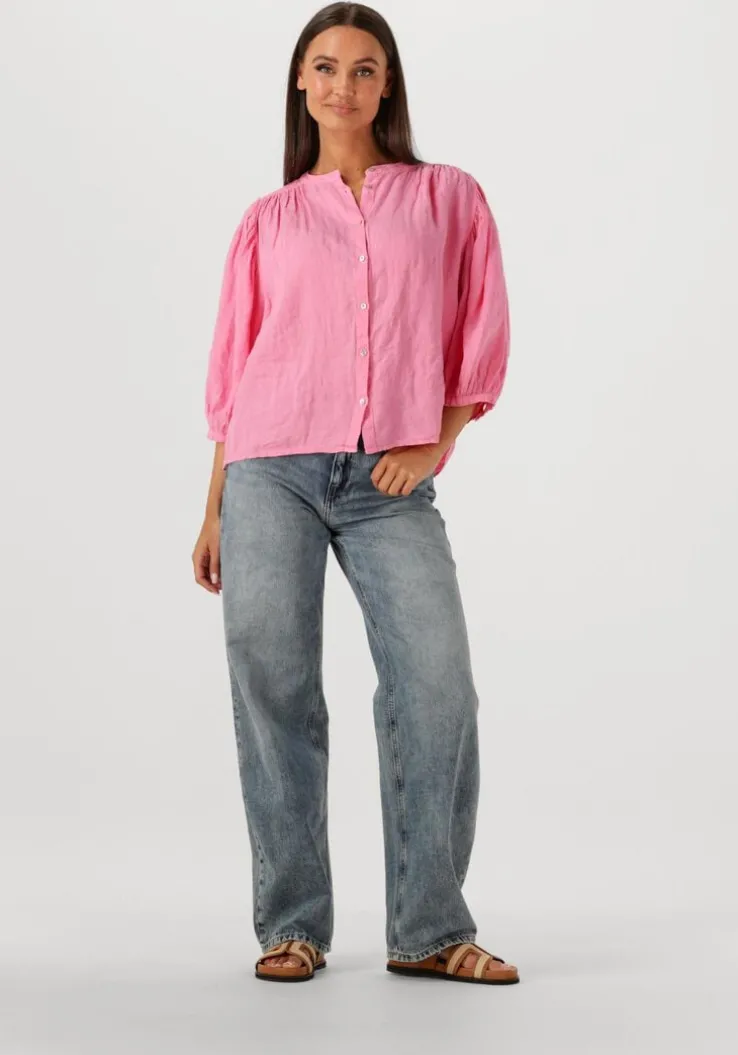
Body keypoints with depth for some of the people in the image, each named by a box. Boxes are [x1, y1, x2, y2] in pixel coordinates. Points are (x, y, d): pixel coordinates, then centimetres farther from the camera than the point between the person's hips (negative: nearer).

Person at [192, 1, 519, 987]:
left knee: (437, 684, -12)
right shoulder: (269, 219, 13)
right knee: (274, 690, -3)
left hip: (390, 482, -1)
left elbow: (481, 340, 9)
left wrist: (434, 445, -5)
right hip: (271, 472, 1)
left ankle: (430, 931, -1)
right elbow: (234, 369, 13)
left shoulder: (449, 199, 12)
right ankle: (291, 927, 7)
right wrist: (213, 509, 8)